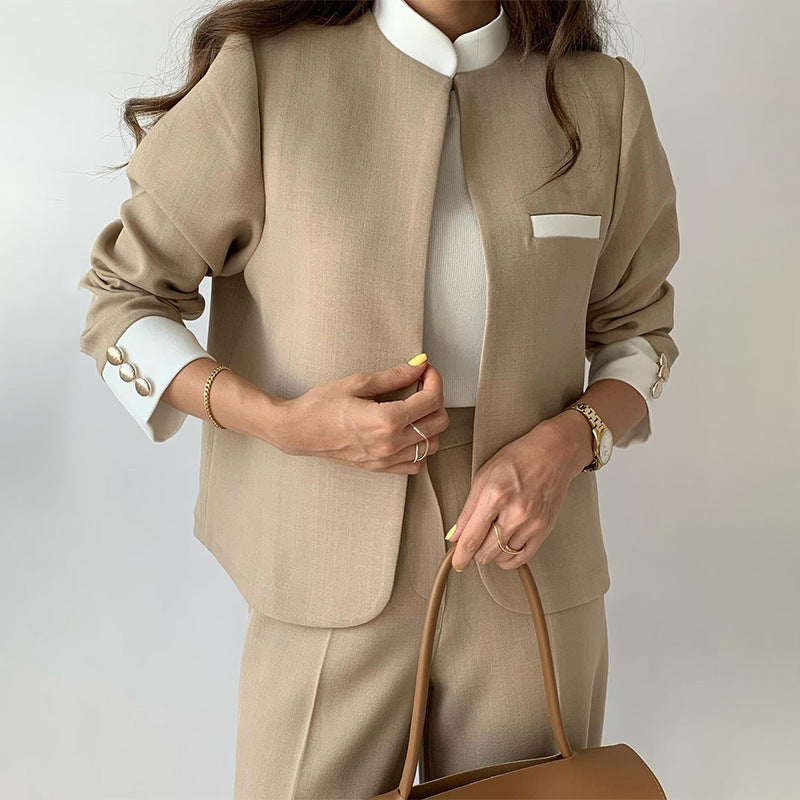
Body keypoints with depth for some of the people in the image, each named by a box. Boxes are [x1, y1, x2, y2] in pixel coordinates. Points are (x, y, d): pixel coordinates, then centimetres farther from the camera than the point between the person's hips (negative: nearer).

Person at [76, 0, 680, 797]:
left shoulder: (604, 98, 0)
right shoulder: (264, 74, -8)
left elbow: (637, 329, 10)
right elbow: (120, 300, -1)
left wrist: (568, 441, -11)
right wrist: (279, 422, -17)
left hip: (527, 574, 3)